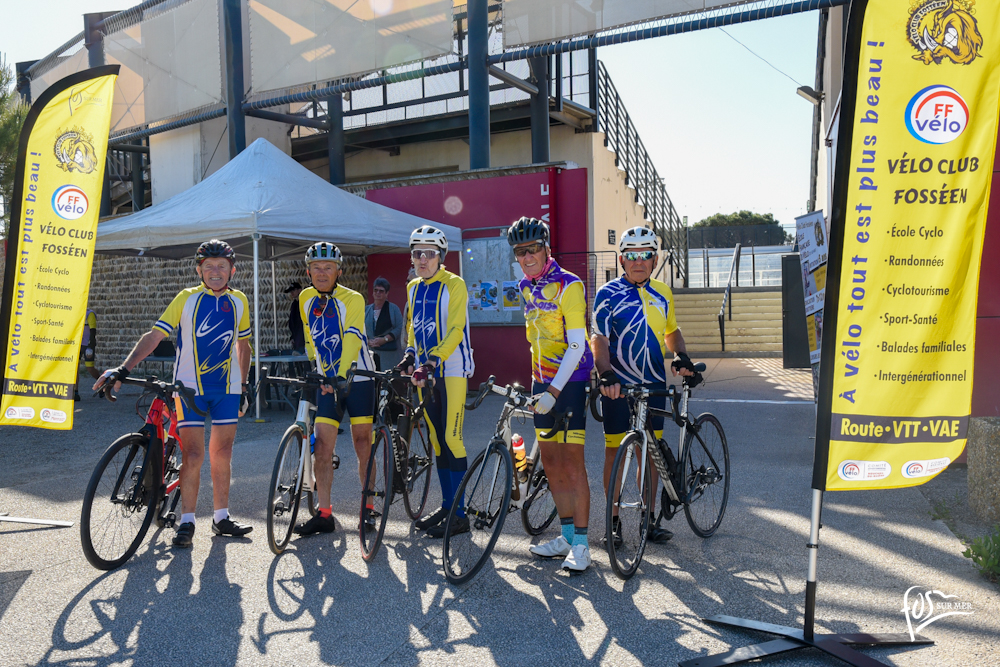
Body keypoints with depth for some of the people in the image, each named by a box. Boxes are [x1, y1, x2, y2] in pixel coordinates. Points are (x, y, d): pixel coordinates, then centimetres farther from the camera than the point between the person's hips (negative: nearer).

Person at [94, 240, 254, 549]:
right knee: (193, 455, -4)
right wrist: (124, 368, -20)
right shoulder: (187, 298, -3)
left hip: (227, 387, 3)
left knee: (222, 454, 8)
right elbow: (155, 335, -9)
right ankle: (186, 522, 9)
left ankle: (221, 517, 19)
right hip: (190, 386, -3)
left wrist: (243, 386, 16)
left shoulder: (238, 301, 6)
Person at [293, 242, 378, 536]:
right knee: (322, 445, -3)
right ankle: (324, 514, 4)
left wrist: (341, 375, -38)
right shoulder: (306, 299, 3)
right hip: (326, 381, 4)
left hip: (357, 378, -4)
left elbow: (352, 339, -26)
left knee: (363, 444, 1)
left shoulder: (353, 299, -13)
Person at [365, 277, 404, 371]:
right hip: (371, 353, 3)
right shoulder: (366, 309, 16)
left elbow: (399, 328, -2)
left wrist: (384, 339, -12)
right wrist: (368, 341, -6)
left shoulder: (393, 308, 6)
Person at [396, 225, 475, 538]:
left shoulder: (454, 285, -8)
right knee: (437, 440, 10)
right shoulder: (413, 288, 12)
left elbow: (455, 331, -17)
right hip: (426, 371, 7)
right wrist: (410, 355, 5)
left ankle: (460, 514, -1)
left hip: (453, 370, -7)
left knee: (452, 439, -9)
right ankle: (446, 505, 21)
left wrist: (433, 361, -28)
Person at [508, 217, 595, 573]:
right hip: (542, 383, 8)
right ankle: (567, 537, 22)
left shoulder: (569, 285, -13)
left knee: (572, 463, -6)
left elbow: (577, 346, -19)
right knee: (550, 463, 10)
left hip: (570, 382, -7)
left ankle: (581, 544, 5)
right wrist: (537, 384, 18)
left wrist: (554, 391, -25)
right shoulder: (526, 288, 10)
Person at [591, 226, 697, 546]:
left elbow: (671, 331, 22)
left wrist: (681, 357, 2)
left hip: (653, 384, 4)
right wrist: (606, 375, -30)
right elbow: (598, 339, -14)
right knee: (615, 450, 3)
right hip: (618, 385, -4)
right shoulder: (608, 293, -6)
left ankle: (650, 518, 20)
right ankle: (613, 520, 15)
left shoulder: (662, 293, 9)